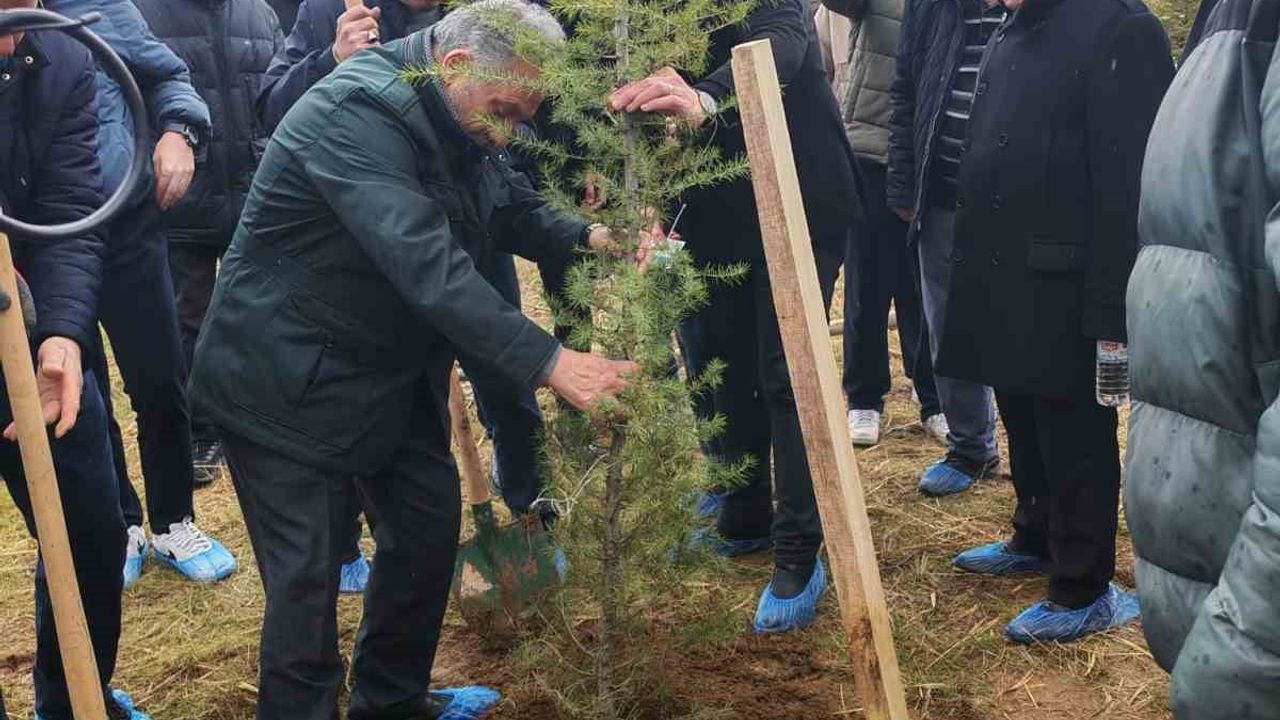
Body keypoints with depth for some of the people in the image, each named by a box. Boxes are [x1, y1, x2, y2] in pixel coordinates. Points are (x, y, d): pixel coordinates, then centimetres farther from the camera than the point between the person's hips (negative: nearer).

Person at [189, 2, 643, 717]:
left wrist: (591, 236, -9)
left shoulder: (463, 121, 1)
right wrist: (549, 362, -41)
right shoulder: (358, 114, -28)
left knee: (429, 529, 13)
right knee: (309, 577, -5)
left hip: (392, 377, 9)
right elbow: (429, 266, -38)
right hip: (288, 384, -9)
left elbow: (517, 211, 11)